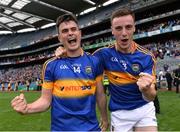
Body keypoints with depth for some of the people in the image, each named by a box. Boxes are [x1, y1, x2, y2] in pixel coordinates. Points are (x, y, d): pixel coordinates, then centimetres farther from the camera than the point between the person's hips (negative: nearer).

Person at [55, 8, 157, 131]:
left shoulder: (147, 57, -16)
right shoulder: (104, 54, -13)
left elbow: (150, 97, -18)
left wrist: (146, 89, -42)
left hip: (144, 109, 0)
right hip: (119, 113, 0)